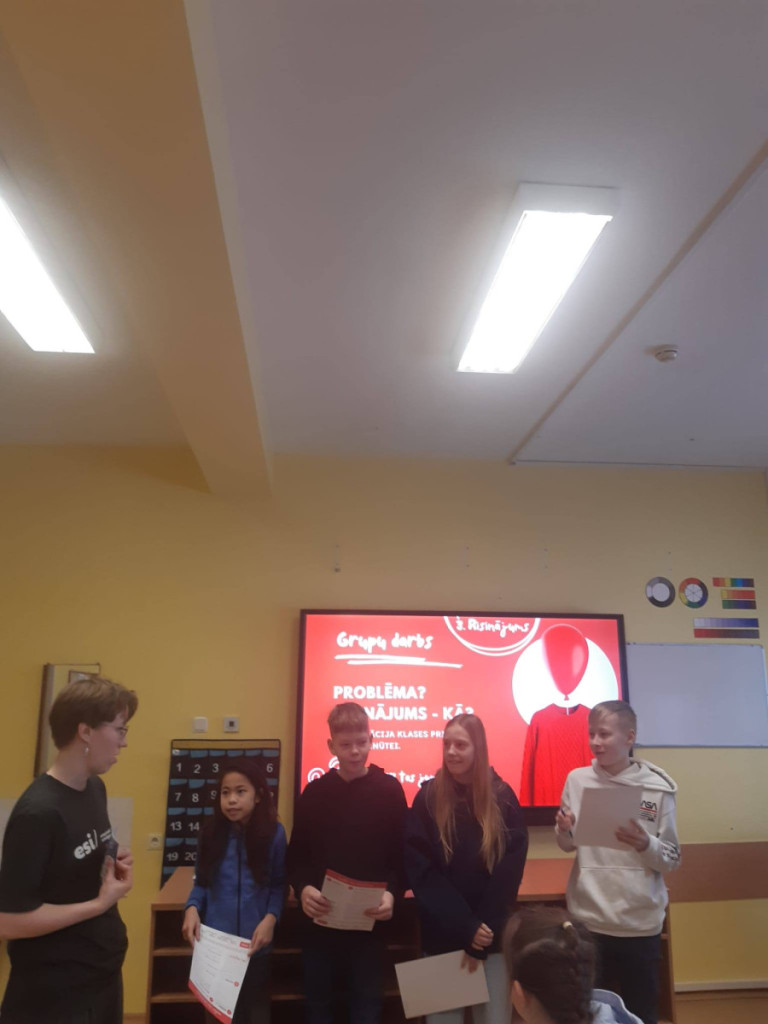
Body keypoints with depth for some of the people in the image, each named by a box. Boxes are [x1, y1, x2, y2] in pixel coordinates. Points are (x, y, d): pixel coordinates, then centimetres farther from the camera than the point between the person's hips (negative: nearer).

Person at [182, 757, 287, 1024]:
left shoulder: (274, 834, -10)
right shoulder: (212, 833, -3)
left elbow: (278, 885, -2)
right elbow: (201, 883, 5)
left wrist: (271, 918, -18)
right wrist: (192, 908, -14)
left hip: (254, 945, -2)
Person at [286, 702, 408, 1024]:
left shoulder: (390, 790, -3)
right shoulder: (314, 792, 1)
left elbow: (403, 854, -2)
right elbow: (296, 855, 3)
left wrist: (392, 892, -18)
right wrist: (303, 888, -15)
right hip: (319, 919, 2)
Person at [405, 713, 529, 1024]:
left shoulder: (502, 798, -3)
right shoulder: (427, 798, -4)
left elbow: (510, 872, -4)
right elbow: (420, 871, -7)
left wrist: (482, 936, -10)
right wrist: (465, 928, -14)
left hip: (492, 938, 0)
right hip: (441, 938, 0)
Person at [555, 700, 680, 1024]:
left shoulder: (657, 787, -7)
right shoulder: (577, 779, -2)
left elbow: (672, 860, -1)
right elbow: (568, 846, 8)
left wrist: (645, 844, -21)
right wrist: (564, 830, -14)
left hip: (641, 923, -1)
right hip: (589, 919, 1)